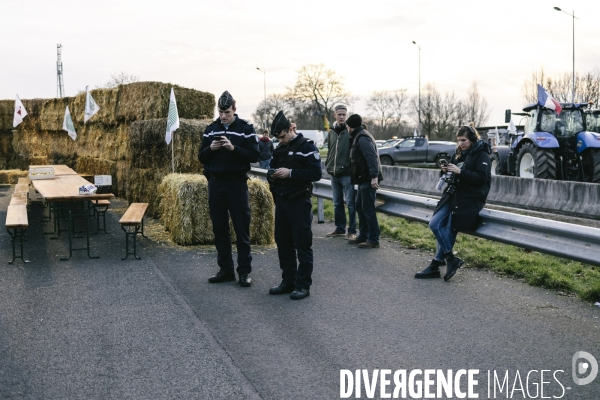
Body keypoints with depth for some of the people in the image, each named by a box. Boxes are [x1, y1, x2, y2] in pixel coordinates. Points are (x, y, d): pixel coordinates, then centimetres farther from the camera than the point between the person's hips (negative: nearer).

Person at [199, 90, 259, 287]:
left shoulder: (246, 129, -2)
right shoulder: (211, 129, 10)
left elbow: (254, 155, -8)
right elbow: (201, 157, 11)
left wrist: (233, 148, -20)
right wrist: (210, 148, -9)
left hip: (237, 183, -4)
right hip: (215, 184, 4)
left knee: (242, 230, -1)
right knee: (220, 230, 8)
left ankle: (244, 272, 6)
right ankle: (225, 270, 17)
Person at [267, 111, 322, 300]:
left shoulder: (307, 146, -7)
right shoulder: (279, 149, 14)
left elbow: (316, 173, -16)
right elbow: (272, 171, 21)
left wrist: (290, 173, -21)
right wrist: (272, 175, -3)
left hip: (299, 201, -7)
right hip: (281, 201, 7)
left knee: (302, 244, -2)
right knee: (283, 242, 10)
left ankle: (303, 284, 3)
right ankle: (288, 281, 20)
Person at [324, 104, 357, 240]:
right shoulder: (331, 132, 11)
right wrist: (328, 164, 12)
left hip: (347, 173, -6)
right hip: (334, 173, 6)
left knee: (350, 203, -2)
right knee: (337, 203, 14)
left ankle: (352, 231, 3)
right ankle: (340, 228, 25)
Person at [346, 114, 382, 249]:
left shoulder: (362, 138, -14)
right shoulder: (358, 136, 18)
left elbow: (372, 157, -25)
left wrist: (374, 176, -30)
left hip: (368, 179, -11)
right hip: (364, 178, 11)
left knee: (368, 209, -7)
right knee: (360, 207, 16)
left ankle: (374, 240, -3)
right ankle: (363, 235, 24)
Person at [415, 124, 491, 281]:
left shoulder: (482, 155, -5)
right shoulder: (460, 153, 16)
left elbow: (481, 178, -17)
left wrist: (460, 171, -22)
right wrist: (446, 170, -1)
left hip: (470, 199, -8)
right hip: (453, 195, 8)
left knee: (449, 230, -14)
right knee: (434, 224, -7)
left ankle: (436, 265, -4)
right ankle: (450, 259, -2)